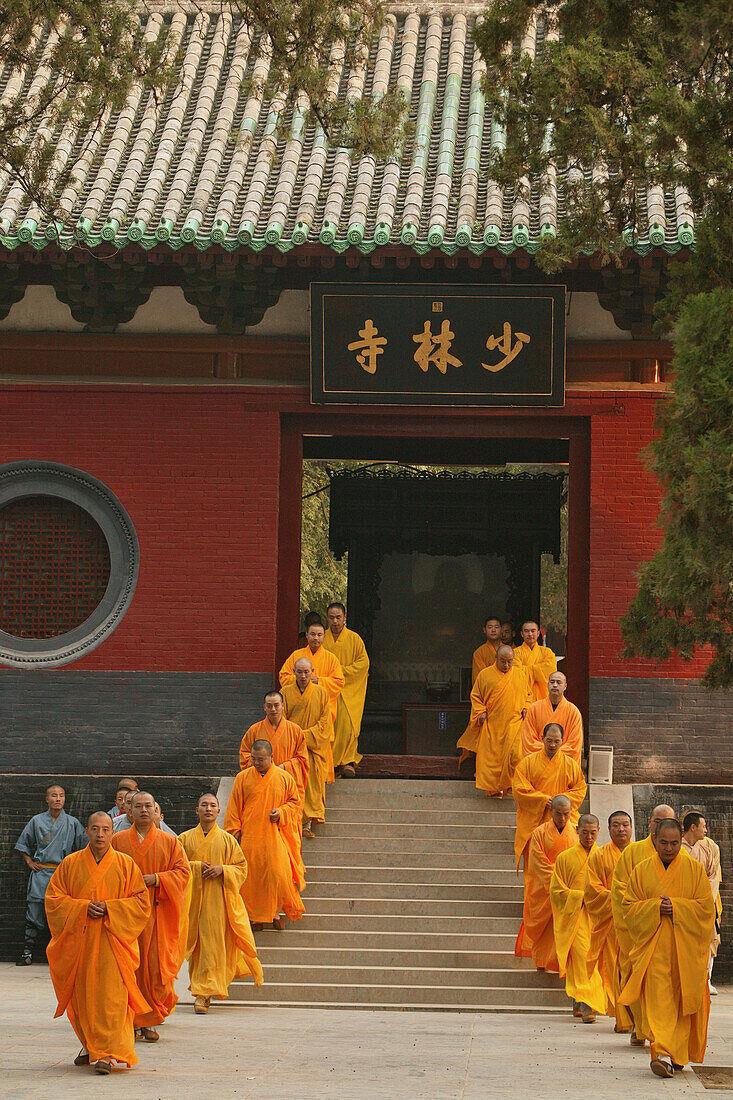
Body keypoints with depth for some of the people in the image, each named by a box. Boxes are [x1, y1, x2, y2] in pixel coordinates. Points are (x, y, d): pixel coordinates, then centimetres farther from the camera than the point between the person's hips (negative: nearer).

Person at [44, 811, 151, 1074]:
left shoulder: (125, 865, 3)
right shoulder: (70, 864, 6)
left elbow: (141, 901, 2)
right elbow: (53, 899, 4)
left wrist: (108, 908, -12)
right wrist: (84, 907, -12)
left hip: (112, 939, -2)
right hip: (78, 940, 2)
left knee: (110, 995, -13)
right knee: (82, 994, 7)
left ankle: (106, 1053, -16)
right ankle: (90, 1045, 27)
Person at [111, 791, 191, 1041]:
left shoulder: (169, 842, 8)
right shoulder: (118, 841, 9)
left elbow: (183, 871, 3)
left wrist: (155, 879, -12)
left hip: (157, 912, 0)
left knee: (155, 968, -5)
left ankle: (150, 1022, 3)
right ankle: (131, 1021, 7)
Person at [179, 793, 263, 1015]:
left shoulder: (226, 840, 7)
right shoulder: (185, 839, 9)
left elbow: (241, 867, 8)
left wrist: (222, 870, -10)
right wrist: (195, 867, -10)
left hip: (217, 899, -1)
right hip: (193, 897, 1)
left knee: (212, 944, -10)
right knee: (195, 944, 3)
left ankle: (203, 993, -12)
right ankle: (203, 991, 17)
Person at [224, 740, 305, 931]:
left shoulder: (284, 778, 2)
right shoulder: (243, 778, 4)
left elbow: (295, 802, 10)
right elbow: (234, 807, 7)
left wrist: (281, 813, -8)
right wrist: (235, 829, -1)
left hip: (275, 835, 0)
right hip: (250, 836, 0)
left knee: (277, 874, -7)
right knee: (252, 876, -1)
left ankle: (274, 912, 12)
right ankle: (256, 916, 11)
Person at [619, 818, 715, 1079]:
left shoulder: (695, 869, 4)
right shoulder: (641, 871, 7)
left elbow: (706, 907, -1)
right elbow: (629, 908, 4)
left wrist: (675, 907, -13)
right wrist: (656, 907, -13)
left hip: (685, 947, 0)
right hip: (653, 947, 0)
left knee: (681, 998, 1)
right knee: (658, 998, -13)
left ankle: (676, 1054, 10)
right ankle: (663, 1054, -19)